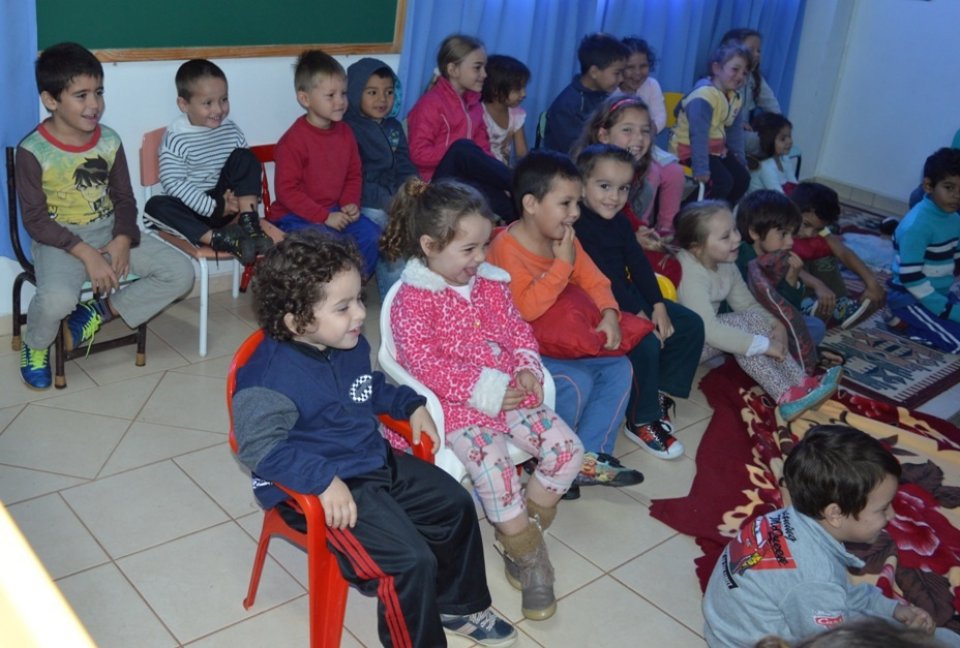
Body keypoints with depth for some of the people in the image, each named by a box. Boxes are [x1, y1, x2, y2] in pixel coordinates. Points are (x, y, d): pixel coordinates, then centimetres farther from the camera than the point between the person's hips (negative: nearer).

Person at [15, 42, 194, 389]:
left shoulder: (109, 141, -1)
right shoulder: (33, 151, -13)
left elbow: (124, 199, 7)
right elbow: (35, 220, -12)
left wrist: (123, 239, -13)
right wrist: (85, 253, -23)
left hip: (109, 231, 5)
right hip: (58, 239, -4)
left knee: (181, 272, -12)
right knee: (57, 299, -35)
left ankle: (101, 311, 4)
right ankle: (36, 347, 3)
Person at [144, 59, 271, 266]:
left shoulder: (231, 129, 2)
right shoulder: (176, 137, -10)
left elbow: (249, 169, 5)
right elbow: (173, 184, -17)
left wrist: (243, 198, -17)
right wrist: (213, 207, -23)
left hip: (226, 201, 3)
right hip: (192, 208, -3)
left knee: (244, 157, -14)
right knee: (156, 205, -31)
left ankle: (249, 227, -23)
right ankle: (217, 238, -37)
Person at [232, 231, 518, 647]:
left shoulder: (351, 346, 2)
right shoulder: (271, 377, -26)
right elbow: (260, 447, -28)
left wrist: (411, 406, 8)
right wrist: (324, 480, -35)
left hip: (377, 462, 9)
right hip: (325, 490, -9)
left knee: (455, 506, 14)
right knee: (411, 561, -20)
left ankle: (459, 606, 36)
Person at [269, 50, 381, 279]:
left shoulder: (345, 133, 4)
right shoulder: (293, 141, -17)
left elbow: (354, 175, 14)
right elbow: (286, 190, -18)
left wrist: (351, 204, -5)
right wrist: (324, 216, -20)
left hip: (334, 211, 6)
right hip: (295, 216, -6)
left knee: (371, 234, -11)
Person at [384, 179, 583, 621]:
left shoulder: (491, 283, 11)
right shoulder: (412, 299, -11)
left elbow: (518, 330, 15)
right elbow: (424, 362, -20)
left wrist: (527, 369, -7)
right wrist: (486, 389, -22)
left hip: (511, 395, 7)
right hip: (459, 407, -6)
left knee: (567, 449, -9)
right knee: (494, 467, -31)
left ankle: (521, 527, 11)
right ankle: (527, 556, -6)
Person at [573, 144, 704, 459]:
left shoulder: (619, 221, 10)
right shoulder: (579, 225, -18)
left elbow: (639, 263, 5)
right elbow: (604, 277, -23)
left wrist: (658, 306, -5)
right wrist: (637, 314, -22)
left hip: (631, 298, 10)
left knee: (691, 324, 5)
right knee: (646, 342, -29)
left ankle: (659, 391, 13)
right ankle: (641, 421, -10)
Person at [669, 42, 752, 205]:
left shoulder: (736, 98, 5)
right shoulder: (704, 96, -26)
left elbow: (735, 132, 13)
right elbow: (699, 135, -30)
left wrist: (740, 160, 14)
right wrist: (701, 169, -33)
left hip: (715, 148, 10)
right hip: (689, 148, -10)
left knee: (742, 177, 1)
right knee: (723, 181, -24)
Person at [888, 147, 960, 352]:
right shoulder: (917, 224, -23)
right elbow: (910, 278, -24)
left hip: (939, 294, 9)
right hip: (911, 299, -9)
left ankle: (910, 321, 7)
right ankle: (906, 321, -3)